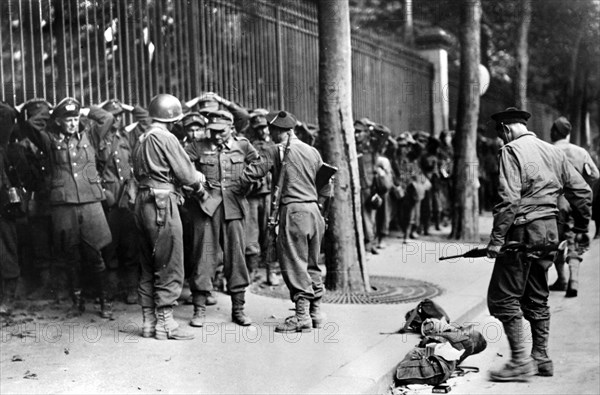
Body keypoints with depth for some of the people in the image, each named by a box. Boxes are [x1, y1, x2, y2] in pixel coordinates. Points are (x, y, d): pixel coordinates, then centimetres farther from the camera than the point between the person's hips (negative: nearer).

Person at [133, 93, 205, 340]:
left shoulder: (142, 140, 15)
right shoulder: (165, 138, -11)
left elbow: (139, 173, 15)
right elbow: (186, 174, -14)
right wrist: (198, 181, 9)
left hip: (143, 201, 9)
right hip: (163, 203, -9)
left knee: (149, 267, 14)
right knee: (169, 267, -3)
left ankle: (149, 322, 19)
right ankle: (165, 324, 0)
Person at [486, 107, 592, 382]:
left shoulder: (512, 151, -9)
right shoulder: (553, 151, 13)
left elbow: (509, 199, -20)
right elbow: (582, 191, 14)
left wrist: (497, 238, -20)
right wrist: (581, 229, 23)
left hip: (523, 230, -8)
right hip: (549, 230, 8)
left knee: (503, 296, -2)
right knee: (537, 296, 16)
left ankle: (520, 361, -4)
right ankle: (541, 359, 21)